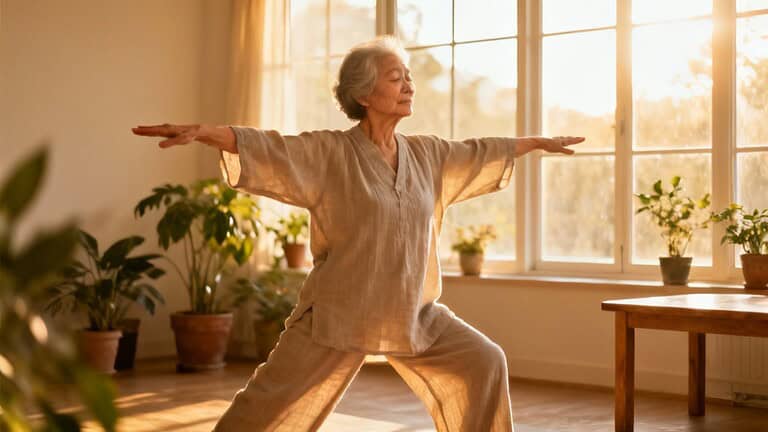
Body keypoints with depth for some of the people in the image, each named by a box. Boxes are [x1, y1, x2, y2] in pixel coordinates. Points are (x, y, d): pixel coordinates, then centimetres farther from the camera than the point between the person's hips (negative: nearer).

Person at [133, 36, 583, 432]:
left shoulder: (427, 155, 6)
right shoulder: (330, 152, -11)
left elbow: (480, 153, 21)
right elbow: (267, 148, -24)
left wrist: (539, 142, 32)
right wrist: (202, 131, -40)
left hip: (414, 313, 6)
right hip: (339, 312, -6)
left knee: (482, 363, 8)